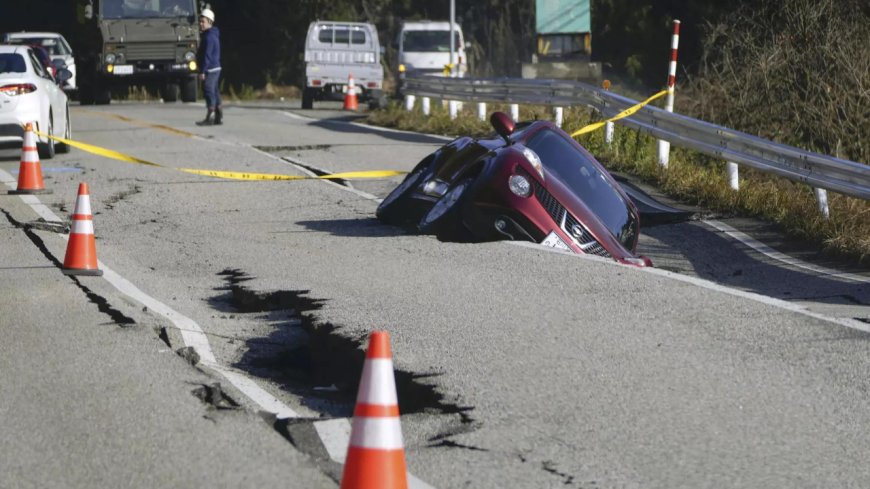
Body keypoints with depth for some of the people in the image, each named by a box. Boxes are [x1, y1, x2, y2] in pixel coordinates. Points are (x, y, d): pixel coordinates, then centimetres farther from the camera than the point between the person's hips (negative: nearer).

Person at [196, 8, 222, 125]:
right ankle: (218, 117, 14)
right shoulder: (214, 35, 17)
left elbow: (207, 55, -20)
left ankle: (209, 118, -11)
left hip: (210, 69, -10)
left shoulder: (209, 37, -15)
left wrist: (202, 71, -21)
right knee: (214, 92, 12)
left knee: (209, 91, -9)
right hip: (216, 67, 10)